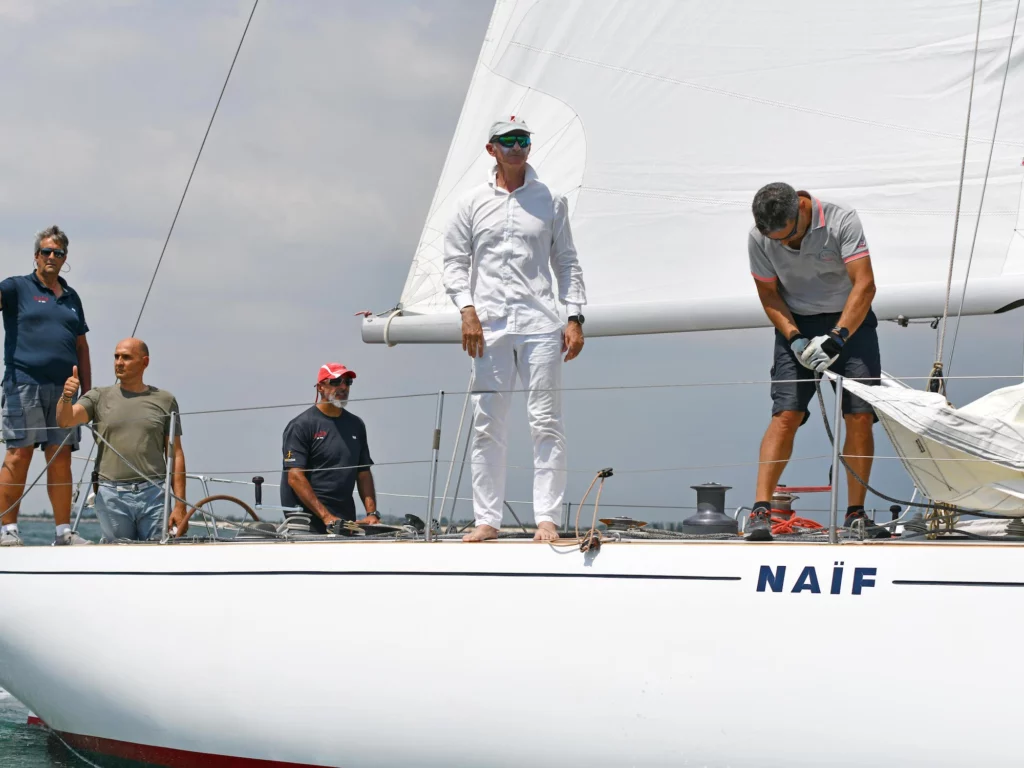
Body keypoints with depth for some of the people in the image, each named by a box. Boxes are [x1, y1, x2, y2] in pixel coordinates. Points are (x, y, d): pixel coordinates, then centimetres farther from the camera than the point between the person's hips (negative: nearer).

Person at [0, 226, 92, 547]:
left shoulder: (71, 297, 20)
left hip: (64, 387, 5)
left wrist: (87, 389, 15)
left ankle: (63, 531, 7)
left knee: (61, 459, 3)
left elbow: (81, 345, 21)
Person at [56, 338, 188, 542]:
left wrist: (180, 505, -1)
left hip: (153, 494, 0)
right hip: (112, 496, 0)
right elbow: (64, 420, -3)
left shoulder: (164, 400, 9)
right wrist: (66, 397, -26)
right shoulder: (99, 397, 11)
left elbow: (175, 455, 6)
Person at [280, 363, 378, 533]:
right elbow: (295, 477, -13)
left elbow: (364, 474, 15)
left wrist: (372, 513, -1)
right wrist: (326, 517, -20)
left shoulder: (356, 425, 14)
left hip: (346, 521, 6)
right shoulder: (301, 425, -5)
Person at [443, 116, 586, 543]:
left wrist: (575, 318, 3)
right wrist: (467, 309, -4)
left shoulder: (550, 201, 11)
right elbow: (455, 261, 10)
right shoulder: (473, 203, 11)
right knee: (487, 426, 1)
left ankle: (547, 519, -5)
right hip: (488, 325, 1)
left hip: (540, 324, -1)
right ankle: (487, 519, 6)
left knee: (546, 424, -6)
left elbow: (566, 263, 13)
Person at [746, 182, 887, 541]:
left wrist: (836, 338, -32)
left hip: (850, 321, -1)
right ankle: (761, 510, -15)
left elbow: (865, 285, -24)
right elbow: (768, 294, -2)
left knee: (860, 416, -8)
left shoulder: (842, 221, -20)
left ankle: (856, 513, 1)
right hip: (796, 324, 1)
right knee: (786, 414, -13)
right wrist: (794, 338, -16)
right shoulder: (759, 237, -12)